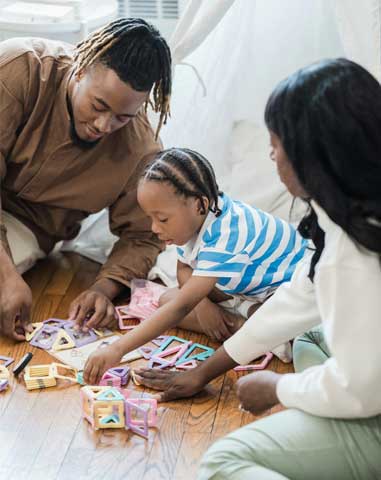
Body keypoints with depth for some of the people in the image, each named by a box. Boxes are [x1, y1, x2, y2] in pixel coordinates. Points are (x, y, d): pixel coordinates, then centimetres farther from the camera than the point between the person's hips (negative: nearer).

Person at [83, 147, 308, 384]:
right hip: (245, 289, 10)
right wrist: (202, 304, -17)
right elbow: (184, 269, 7)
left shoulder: (224, 236, -38)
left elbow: (182, 306, -45)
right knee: (166, 299, -8)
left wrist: (117, 349, -50)